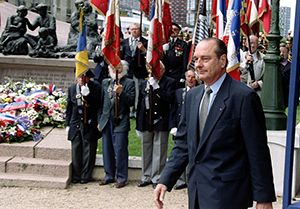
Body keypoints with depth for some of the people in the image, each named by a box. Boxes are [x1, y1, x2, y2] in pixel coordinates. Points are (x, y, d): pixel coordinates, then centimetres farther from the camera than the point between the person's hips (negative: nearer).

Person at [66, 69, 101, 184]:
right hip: (75, 124, 3)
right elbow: (69, 108, 13)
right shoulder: (72, 88, 8)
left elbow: (97, 105, -10)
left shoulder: (96, 87, -4)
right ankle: (76, 176, 15)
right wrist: (67, 124, 10)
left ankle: (86, 176, 11)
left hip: (90, 124, -3)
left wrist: (87, 95, -23)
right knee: (76, 150, 6)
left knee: (88, 151, 1)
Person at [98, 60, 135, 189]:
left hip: (120, 122, -5)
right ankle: (109, 175, 21)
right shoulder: (105, 82, 15)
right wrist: (99, 120, 14)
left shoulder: (129, 83, 0)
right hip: (106, 120, 5)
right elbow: (102, 102, 16)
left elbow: (131, 102, -8)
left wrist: (121, 92, -22)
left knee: (120, 150, -5)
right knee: (107, 150, 10)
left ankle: (121, 178, 4)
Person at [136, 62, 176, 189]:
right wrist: (138, 124, 12)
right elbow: (140, 104, 15)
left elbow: (169, 98, -17)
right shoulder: (144, 84, 14)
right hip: (146, 122, 5)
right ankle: (146, 177, 22)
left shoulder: (169, 82, -1)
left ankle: (157, 178, 8)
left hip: (160, 122, -5)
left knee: (159, 151, -1)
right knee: (146, 151, 12)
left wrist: (157, 88, -20)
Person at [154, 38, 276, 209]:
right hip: (197, 194, 6)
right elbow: (183, 143, 12)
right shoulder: (192, 95, 10)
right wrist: (165, 181, 3)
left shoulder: (244, 96, -12)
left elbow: (258, 152, -11)